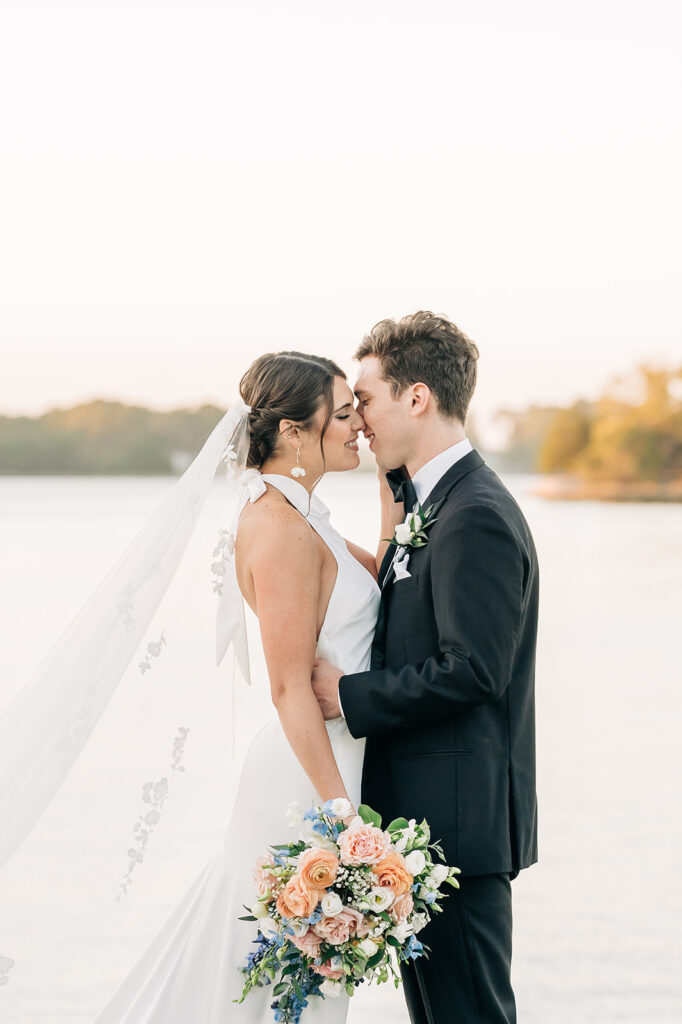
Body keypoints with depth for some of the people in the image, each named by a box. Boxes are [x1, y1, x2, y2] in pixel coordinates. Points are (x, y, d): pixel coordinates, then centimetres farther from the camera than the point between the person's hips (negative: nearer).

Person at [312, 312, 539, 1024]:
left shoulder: (476, 516, -18)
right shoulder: (432, 504, 16)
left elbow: (471, 669, -23)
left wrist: (349, 696, -16)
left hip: (457, 819, -11)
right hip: (426, 812, 11)